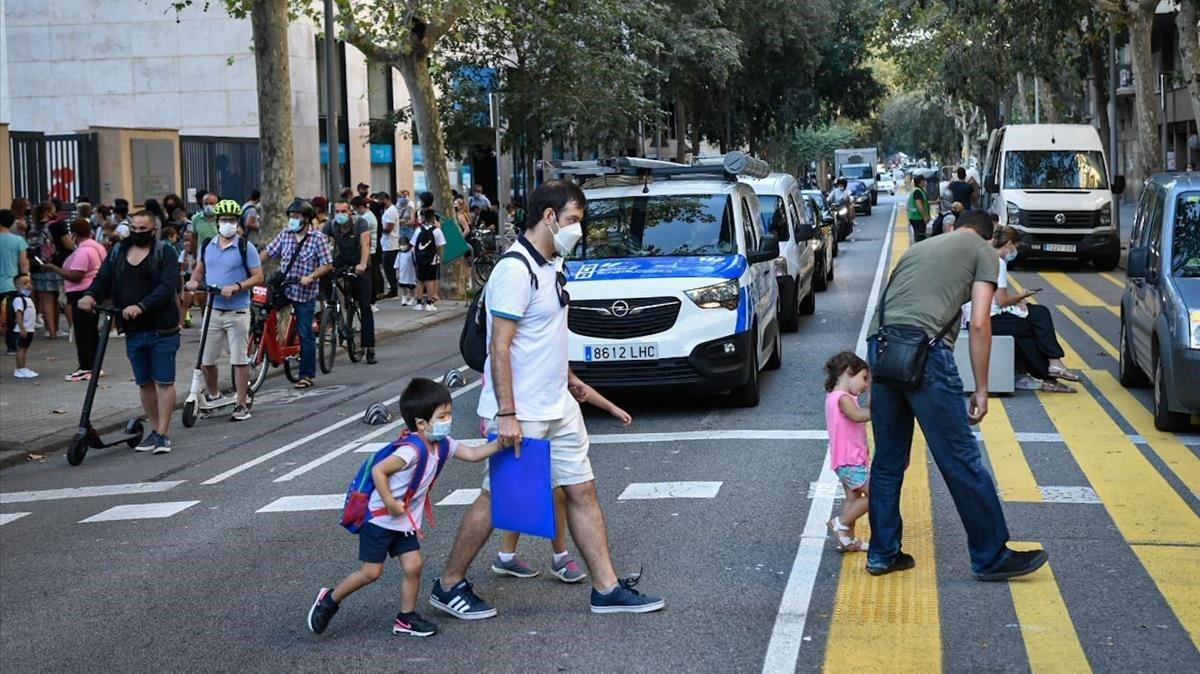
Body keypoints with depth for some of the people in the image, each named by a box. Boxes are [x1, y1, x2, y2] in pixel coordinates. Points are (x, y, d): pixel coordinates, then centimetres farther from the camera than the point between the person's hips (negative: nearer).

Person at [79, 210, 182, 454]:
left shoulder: (165, 252, -6)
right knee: (144, 383, 12)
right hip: (133, 331, 5)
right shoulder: (118, 252, 10)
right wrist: (90, 295, -16)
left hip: (162, 330, -5)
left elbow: (167, 287, -17)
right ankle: (155, 430, 22)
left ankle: (163, 434, 1)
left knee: (164, 382, -3)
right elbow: (103, 279, 7)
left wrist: (141, 306, -29)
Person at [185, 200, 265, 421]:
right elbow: (199, 269, 20)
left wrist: (236, 287, -21)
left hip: (237, 311, -4)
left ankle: (242, 404, 7)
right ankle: (213, 396, 29)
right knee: (206, 360, 8)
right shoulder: (207, 246, 8)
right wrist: (193, 281, -3)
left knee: (239, 359, -1)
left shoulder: (245, 248, -5)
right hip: (212, 310, 5)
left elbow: (258, 277, -7)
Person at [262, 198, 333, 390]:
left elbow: (327, 264, -10)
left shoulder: (317, 238, -7)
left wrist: (310, 277, -24)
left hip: (305, 292, -4)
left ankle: (307, 375, 9)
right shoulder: (285, 234, 6)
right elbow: (268, 253, 10)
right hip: (283, 288, 4)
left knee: (305, 334, 0)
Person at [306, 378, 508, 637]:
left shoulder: (442, 444, -2)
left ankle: (406, 618, 13)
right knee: (371, 572, -2)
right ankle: (329, 600, 18)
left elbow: (472, 454, 3)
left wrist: (500, 443, -10)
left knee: (413, 566, -1)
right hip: (380, 519, -8)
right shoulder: (412, 450, -30)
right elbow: (378, 471, -30)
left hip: (406, 522, 8)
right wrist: (390, 504, -25)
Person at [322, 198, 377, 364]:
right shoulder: (331, 225, -11)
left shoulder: (360, 223, -20)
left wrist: (363, 264, -49)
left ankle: (370, 348, -7)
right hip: (342, 260, 3)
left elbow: (365, 243, -33)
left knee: (365, 305, -8)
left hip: (359, 265, -3)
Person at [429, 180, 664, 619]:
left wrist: (568, 378, 24)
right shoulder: (515, 270, -19)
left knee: (582, 491, 8)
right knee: (495, 499, 1)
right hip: (522, 414, -9)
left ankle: (607, 588, 13)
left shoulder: (552, 266, 11)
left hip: (558, 407, 9)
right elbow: (500, 347, -22)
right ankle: (448, 586, 15)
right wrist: (506, 414, -24)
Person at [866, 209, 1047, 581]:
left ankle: (883, 554, 23)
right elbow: (979, 324, 3)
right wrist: (981, 390, 6)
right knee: (962, 462, 2)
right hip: (924, 351, -6)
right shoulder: (983, 251, 13)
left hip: (879, 347, 6)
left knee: (888, 460, 17)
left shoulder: (918, 248, 31)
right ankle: (992, 557, 10)